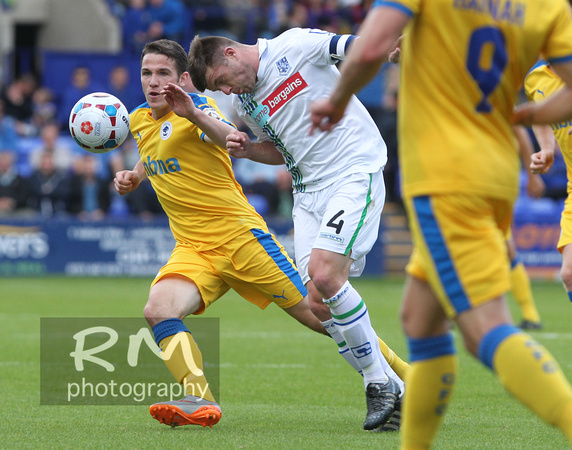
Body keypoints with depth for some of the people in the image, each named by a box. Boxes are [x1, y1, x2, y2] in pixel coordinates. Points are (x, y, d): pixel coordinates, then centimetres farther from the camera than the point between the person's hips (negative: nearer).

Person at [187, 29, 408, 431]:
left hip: (355, 174, -7)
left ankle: (380, 381, -9)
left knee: (324, 274, -23)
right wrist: (246, 149, 4)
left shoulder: (295, 45, -7)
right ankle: (389, 388, 6)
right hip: (308, 193, 7)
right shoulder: (243, 104, 13)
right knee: (319, 304, -6)